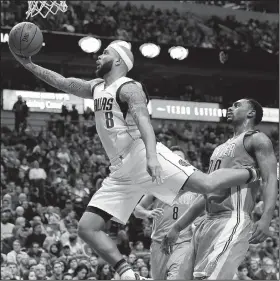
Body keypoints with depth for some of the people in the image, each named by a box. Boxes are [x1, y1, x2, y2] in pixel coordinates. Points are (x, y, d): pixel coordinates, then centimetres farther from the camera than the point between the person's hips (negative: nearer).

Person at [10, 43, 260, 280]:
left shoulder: (129, 88, -6)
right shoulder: (97, 87, 20)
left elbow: (144, 122, -21)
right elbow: (63, 83, 29)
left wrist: (152, 156, -37)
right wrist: (29, 65, 21)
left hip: (144, 158, -8)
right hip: (122, 172, 8)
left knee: (207, 185, -20)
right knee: (87, 227, -3)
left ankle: (254, 173, 5)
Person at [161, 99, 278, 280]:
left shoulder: (256, 140, 2)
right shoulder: (222, 148, 27)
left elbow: (270, 179, -12)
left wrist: (266, 219, -28)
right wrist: (177, 227, 26)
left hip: (233, 221, -9)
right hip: (209, 223, 9)